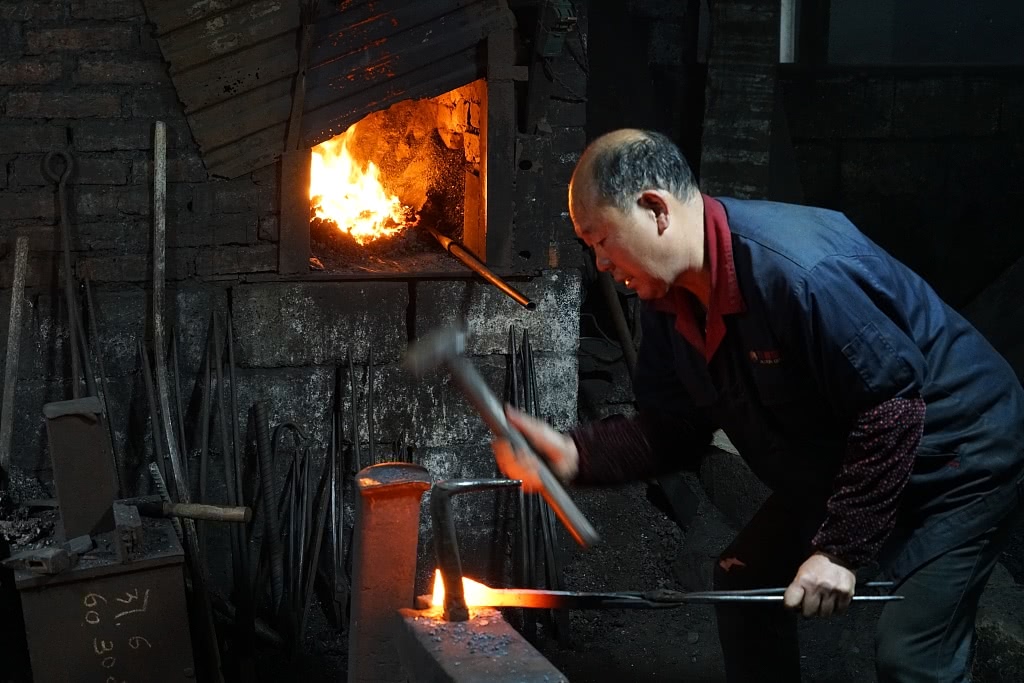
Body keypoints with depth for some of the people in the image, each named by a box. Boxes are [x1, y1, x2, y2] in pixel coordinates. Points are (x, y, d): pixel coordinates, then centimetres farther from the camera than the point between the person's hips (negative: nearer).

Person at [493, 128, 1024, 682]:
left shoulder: (800, 271, -35)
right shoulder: (671, 301, -5)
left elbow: (891, 405, -31)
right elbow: (672, 431, 0)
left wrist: (840, 549, -26)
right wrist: (573, 455, -17)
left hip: (954, 458, -9)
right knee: (744, 581, 11)